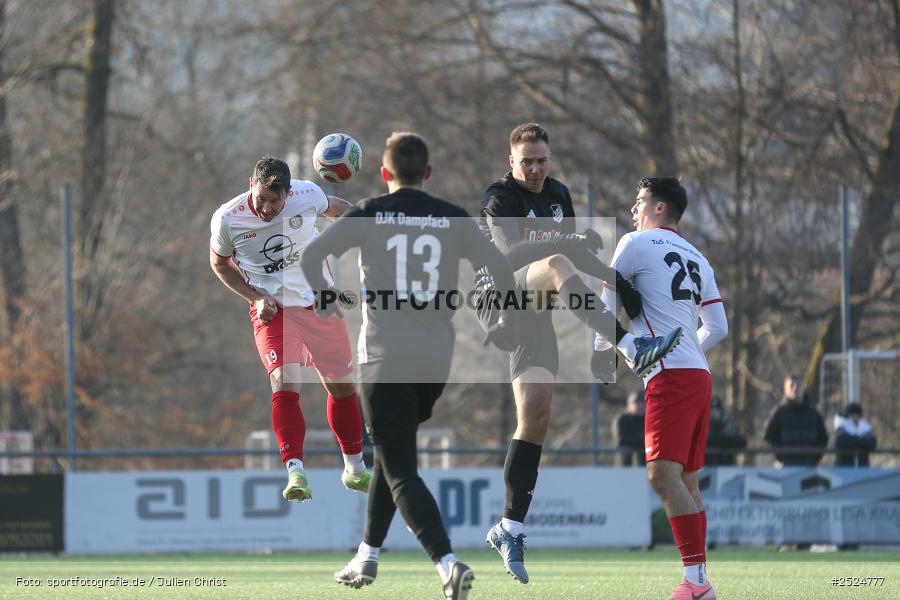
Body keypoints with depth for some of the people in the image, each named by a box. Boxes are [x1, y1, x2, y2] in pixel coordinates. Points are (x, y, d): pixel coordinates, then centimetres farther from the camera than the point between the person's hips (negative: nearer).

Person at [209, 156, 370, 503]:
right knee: (284, 383, -23)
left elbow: (335, 207, 9)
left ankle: (354, 469, 31)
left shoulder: (307, 195, -15)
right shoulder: (227, 219, -17)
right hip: (272, 309, -3)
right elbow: (219, 263, 2)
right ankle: (295, 473, -26)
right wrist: (255, 297, -9)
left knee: (343, 385, 12)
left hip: (319, 302, 3)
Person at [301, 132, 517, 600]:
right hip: (436, 360, 4)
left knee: (400, 471, -5)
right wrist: (508, 328, 18)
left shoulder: (369, 215, -1)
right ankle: (367, 556, 29)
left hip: (384, 359, -4)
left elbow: (310, 256, -7)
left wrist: (325, 299, 12)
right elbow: (502, 271, 3)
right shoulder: (453, 220, 5)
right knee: (391, 455, 24)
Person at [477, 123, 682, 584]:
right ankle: (630, 348, -53)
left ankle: (511, 528, 0)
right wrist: (574, 243, -36)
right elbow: (511, 252, -26)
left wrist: (614, 280, 15)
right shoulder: (499, 199, -9)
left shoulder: (558, 194, 15)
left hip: (533, 311, 7)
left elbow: (575, 252, 26)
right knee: (556, 267, -36)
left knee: (535, 414, -3)